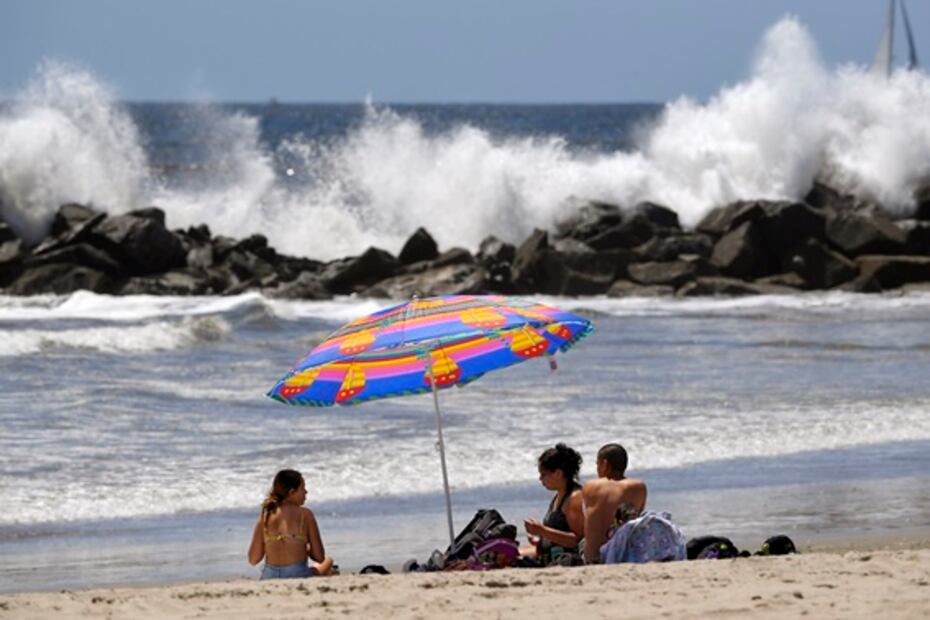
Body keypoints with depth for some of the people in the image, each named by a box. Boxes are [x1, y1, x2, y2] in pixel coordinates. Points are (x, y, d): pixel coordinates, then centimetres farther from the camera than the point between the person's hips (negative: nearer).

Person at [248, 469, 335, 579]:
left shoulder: (265, 516, 2)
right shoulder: (305, 515, -5)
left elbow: (253, 560, 1)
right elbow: (319, 557, -5)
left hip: (269, 578, 4)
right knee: (328, 561, 30)